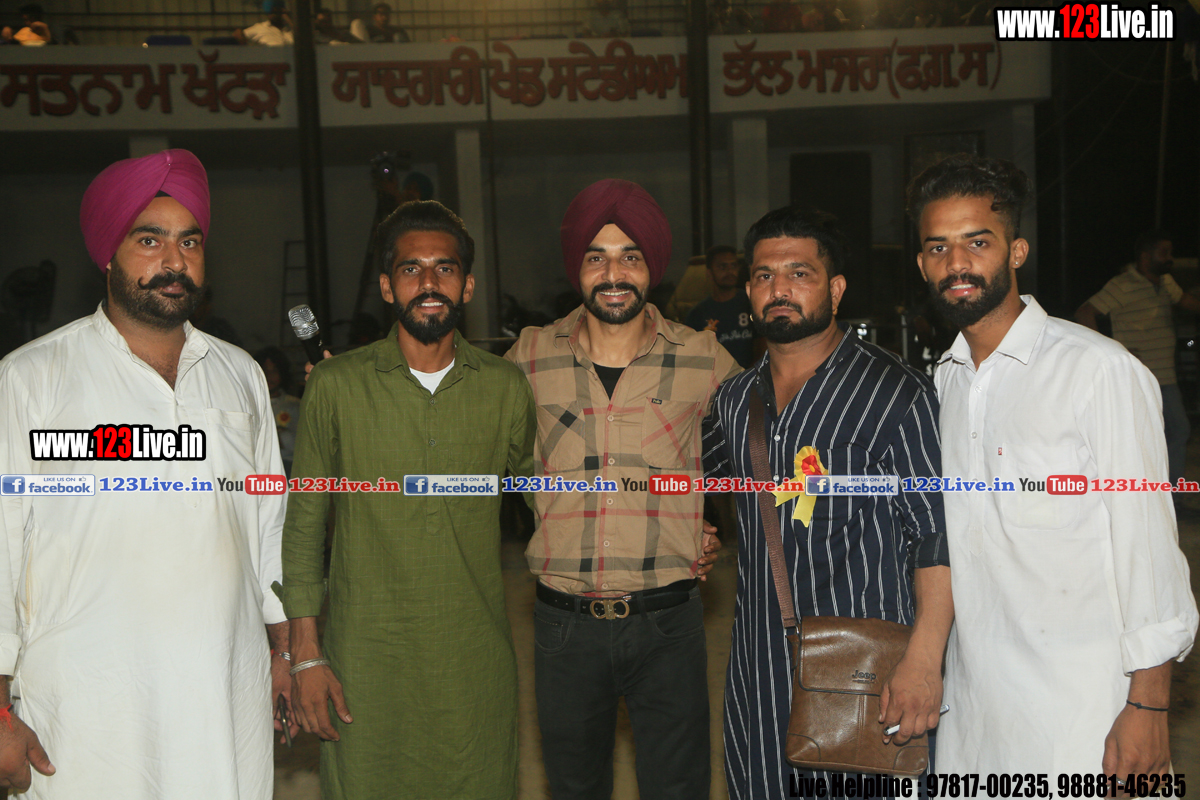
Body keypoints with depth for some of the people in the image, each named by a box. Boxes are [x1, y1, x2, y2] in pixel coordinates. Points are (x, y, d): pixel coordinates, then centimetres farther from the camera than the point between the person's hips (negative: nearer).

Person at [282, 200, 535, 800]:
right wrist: (305, 654, -2)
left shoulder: (503, 386, 1)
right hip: (367, 664, -1)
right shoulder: (336, 385, -4)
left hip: (478, 661, 2)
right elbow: (303, 524, 1)